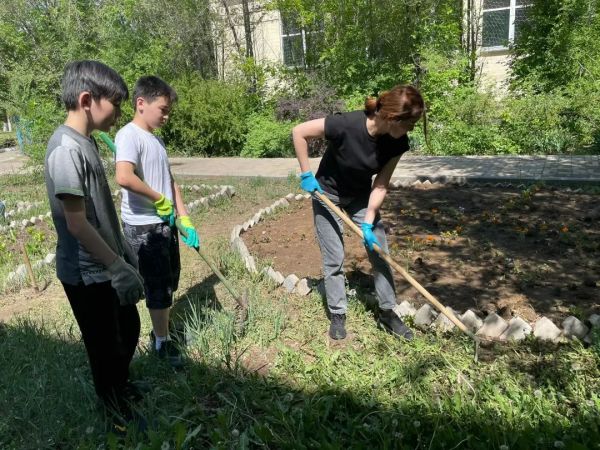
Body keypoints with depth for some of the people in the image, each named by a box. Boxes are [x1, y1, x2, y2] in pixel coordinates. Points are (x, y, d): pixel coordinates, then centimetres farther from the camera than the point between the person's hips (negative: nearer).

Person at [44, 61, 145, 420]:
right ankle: (117, 410, 32)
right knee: (106, 347, 10)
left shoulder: (86, 142, 6)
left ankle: (122, 385, 47)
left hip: (107, 265, 9)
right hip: (88, 274, -9)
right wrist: (118, 267, -21)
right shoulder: (67, 148, -23)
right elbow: (76, 223, -25)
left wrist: (123, 251, 17)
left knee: (129, 330, 23)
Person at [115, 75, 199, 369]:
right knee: (157, 287, 3)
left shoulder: (155, 138, 13)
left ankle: (159, 332, 37)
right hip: (143, 227, -9)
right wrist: (159, 200, -20)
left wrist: (185, 219, 7)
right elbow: (124, 177, -33)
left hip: (166, 223, 9)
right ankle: (162, 343, 21)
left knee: (168, 282, 18)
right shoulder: (129, 135, -16)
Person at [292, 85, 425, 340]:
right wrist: (306, 175, -20)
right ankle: (337, 315, 19)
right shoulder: (346, 125, -34)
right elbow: (299, 132, -24)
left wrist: (368, 223, -19)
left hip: (361, 196, 4)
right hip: (327, 195, -4)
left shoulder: (397, 142, -19)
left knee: (380, 253, 3)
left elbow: (381, 185, -13)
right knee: (334, 259, 0)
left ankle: (387, 313, 18)